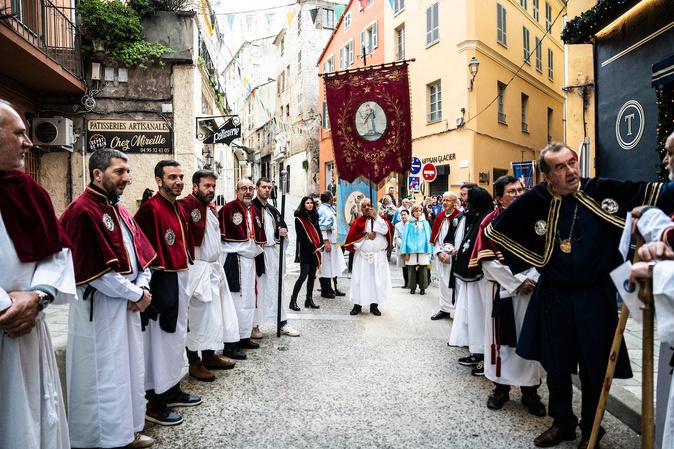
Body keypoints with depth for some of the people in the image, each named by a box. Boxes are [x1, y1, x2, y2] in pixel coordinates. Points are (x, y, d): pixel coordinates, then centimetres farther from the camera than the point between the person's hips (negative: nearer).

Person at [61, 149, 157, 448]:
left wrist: (141, 288, -4)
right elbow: (94, 270, -21)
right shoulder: (82, 211, -16)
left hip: (128, 303, 9)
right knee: (105, 376, 3)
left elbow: (142, 253, 13)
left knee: (130, 370, 17)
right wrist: (136, 294, -13)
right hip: (99, 308, -9)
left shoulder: (119, 209, 12)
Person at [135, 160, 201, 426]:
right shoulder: (150, 208, -17)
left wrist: (184, 270, 14)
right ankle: (155, 404, 12)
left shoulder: (179, 208, 11)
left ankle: (173, 390, 32)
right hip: (161, 280, -9)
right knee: (159, 340, 0)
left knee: (176, 336, 18)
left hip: (180, 278, 9)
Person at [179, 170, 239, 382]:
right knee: (196, 316, 0)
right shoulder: (185, 205, -15)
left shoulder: (211, 207, 13)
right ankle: (194, 363, 13)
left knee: (214, 313, 16)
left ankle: (209, 356, 30)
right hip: (196, 269, -9)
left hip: (214, 267, 9)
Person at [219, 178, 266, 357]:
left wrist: (257, 251, 16)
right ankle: (230, 344, 3)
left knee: (249, 300, 14)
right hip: (234, 262, -8)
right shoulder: (228, 209, -11)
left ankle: (244, 337, 27)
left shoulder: (255, 211, 13)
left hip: (250, 260, 8)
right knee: (235, 301, -5)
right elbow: (220, 236, -15)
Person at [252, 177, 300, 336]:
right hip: (259, 253, -7)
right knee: (257, 289, -1)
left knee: (276, 289, 12)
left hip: (274, 252, 7)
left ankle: (282, 323, 18)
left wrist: (283, 232, 2)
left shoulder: (273, 210, 18)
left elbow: (282, 226, 24)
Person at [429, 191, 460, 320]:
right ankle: (444, 309, 23)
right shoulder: (440, 217, 9)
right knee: (444, 282, 13)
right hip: (442, 255, 5)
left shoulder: (460, 217, -8)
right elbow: (435, 237, 11)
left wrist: (455, 251, -15)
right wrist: (439, 252, -1)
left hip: (456, 255, -5)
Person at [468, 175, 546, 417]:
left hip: (531, 287, 2)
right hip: (500, 289, -2)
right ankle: (501, 387, 21)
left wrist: (531, 279, -12)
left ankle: (530, 391, 18)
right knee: (501, 338, 7)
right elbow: (488, 260, -8)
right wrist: (517, 282, -12)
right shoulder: (491, 222, -3)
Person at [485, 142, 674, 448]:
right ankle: (562, 423, 36)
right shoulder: (535, 202, -8)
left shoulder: (602, 191, -8)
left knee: (594, 369, 10)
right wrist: (531, 263, 6)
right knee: (556, 366, 15)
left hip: (595, 298, -1)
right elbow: (497, 229, 3)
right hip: (553, 298, 1)